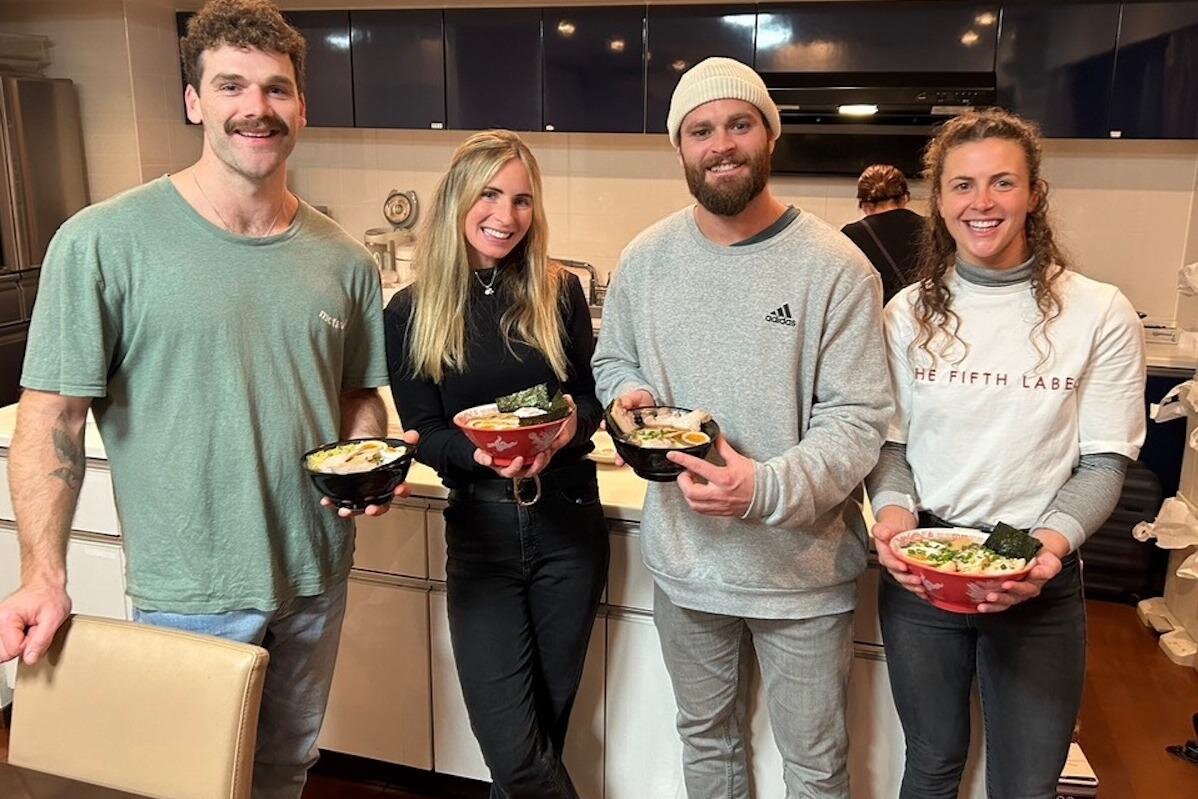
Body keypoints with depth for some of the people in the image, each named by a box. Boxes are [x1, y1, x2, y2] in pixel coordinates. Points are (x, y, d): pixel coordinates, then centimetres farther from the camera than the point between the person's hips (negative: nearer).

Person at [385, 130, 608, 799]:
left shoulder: (560, 292, -1)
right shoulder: (412, 311, -3)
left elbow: (594, 397, 4)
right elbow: (424, 433, -4)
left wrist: (571, 424, -19)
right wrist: (481, 455, -25)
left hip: (568, 522, 1)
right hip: (480, 530, -1)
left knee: (547, 724, 16)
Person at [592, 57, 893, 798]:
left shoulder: (836, 266, -15)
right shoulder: (644, 258, -1)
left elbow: (858, 419, -16)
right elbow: (612, 360, 12)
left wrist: (767, 489, -31)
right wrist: (628, 395, -11)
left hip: (802, 569, -3)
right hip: (684, 558, 4)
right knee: (705, 738, 26)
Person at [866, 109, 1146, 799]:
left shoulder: (1099, 314, -6)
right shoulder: (911, 311, 1)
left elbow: (1104, 463, -5)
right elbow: (890, 441, 4)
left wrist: (1054, 540, -22)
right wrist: (893, 510, -15)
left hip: (1039, 581, -1)